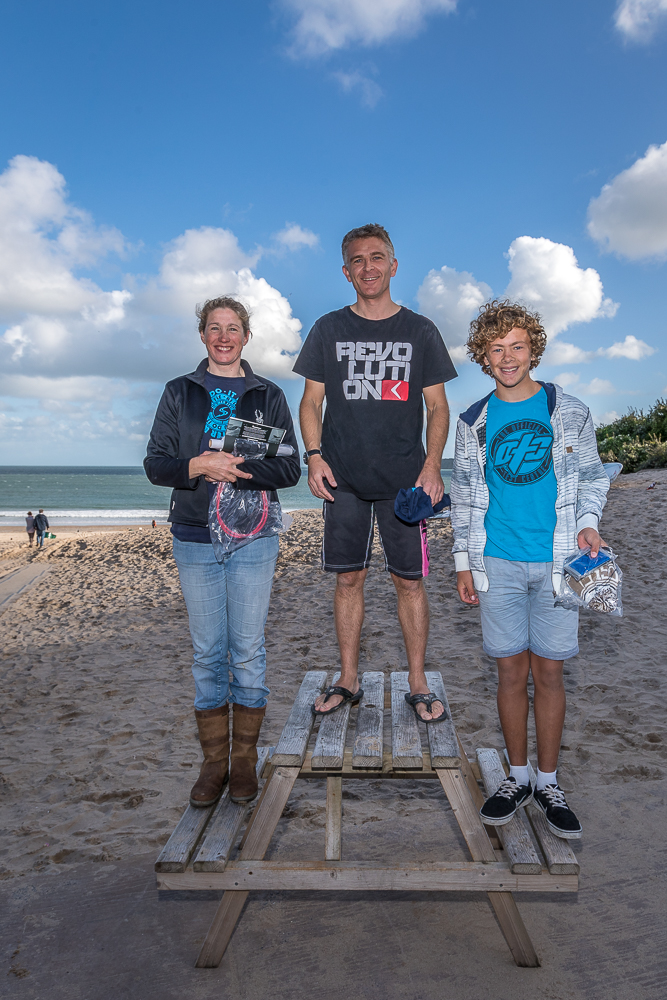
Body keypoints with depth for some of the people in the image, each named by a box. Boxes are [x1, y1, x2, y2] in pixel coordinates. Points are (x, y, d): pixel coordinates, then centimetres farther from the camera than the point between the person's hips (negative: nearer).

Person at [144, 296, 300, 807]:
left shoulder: (269, 396, 7)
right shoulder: (179, 393, 10)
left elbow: (290, 469, 0)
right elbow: (155, 464, 3)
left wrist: (235, 469, -16)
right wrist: (199, 465, -16)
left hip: (253, 538, -1)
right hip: (195, 538, 1)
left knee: (249, 650, 4)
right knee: (208, 653, 6)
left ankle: (245, 759, 19)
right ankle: (214, 760, 20)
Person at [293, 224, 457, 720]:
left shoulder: (420, 330, 7)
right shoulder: (329, 329, 8)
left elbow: (438, 407, 6)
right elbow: (311, 402, 10)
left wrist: (432, 466, -8)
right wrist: (314, 455, -6)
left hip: (405, 479, -1)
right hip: (344, 479, 1)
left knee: (410, 581, 3)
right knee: (349, 578, 6)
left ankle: (418, 684, 16)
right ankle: (348, 680, 20)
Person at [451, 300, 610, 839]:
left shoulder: (569, 412, 4)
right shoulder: (474, 422, 7)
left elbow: (592, 476, 10)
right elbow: (463, 495, 11)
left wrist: (588, 522, -9)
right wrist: (464, 560, 8)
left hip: (556, 562, -1)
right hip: (498, 564, 1)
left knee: (548, 672, 4)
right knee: (512, 672, 7)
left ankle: (549, 782, 20)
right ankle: (518, 776, 23)